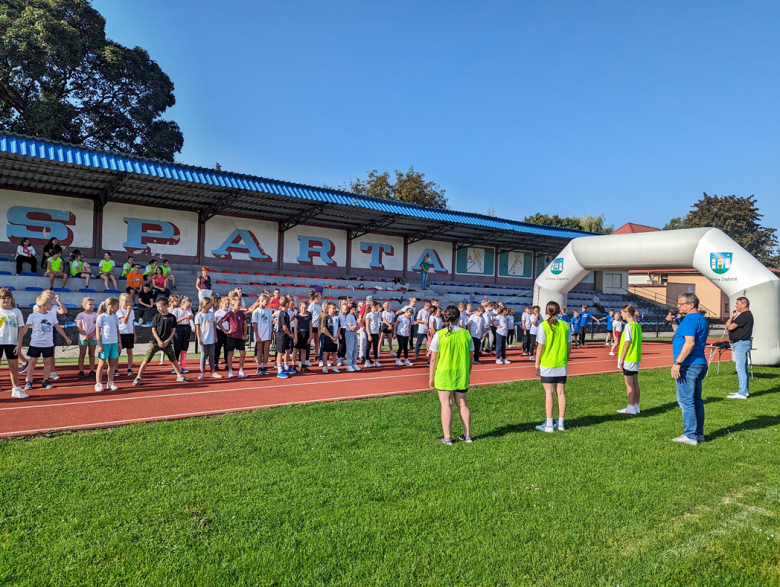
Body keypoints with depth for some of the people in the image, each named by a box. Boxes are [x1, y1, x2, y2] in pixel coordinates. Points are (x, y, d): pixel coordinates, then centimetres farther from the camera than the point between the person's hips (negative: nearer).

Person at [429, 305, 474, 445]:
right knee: (462, 404, 14)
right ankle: (467, 435, 21)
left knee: (446, 405, 4)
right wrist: (468, 373, 16)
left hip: (444, 375, -3)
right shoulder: (466, 334, -2)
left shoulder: (439, 335, -10)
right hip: (462, 375, 3)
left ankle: (447, 437, 8)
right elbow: (471, 357, 3)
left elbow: (433, 358, -9)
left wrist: (431, 377, 1)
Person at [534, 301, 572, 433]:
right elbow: (569, 346, 5)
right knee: (561, 392, 8)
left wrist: (537, 364, -3)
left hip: (547, 364, -4)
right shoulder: (565, 325, 1)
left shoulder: (543, 325, -10)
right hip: (562, 365, 4)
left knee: (549, 393, 1)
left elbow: (540, 346, -10)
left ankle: (549, 424, 5)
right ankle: (561, 423, 15)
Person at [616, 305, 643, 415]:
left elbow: (627, 343, -18)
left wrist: (621, 358, -15)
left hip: (628, 359, -8)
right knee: (635, 382, 12)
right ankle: (636, 407, 18)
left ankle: (631, 408, 3)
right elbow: (638, 342, 12)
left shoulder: (628, 326, -15)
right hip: (636, 358, 8)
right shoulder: (638, 325, 9)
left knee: (629, 383, -2)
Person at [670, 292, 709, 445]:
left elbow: (690, 342, -25)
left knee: (685, 401, -5)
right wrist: (675, 325, 19)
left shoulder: (689, 320, -15)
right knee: (696, 401, 15)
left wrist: (678, 362, -24)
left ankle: (690, 436, -1)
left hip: (688, 366, -10)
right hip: (699, 365, 10)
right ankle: (699, 434, 21)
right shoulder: (702, 319, 17)